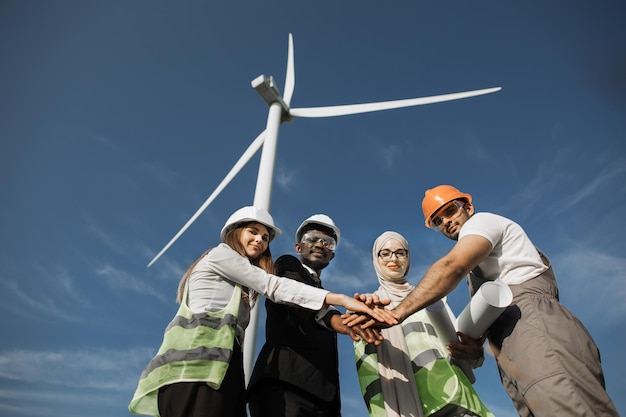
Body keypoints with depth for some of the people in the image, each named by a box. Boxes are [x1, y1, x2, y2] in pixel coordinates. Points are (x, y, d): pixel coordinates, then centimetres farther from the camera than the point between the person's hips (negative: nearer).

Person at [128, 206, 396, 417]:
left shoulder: (244, 284, 31)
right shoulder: (221, 254, 4)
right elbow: (273, 286, -7)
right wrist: (341, 299, -14)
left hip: (222, 364, 8)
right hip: (199, 361, -8)